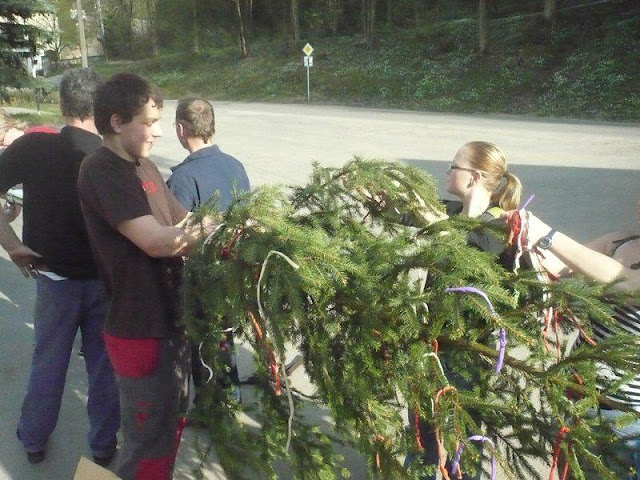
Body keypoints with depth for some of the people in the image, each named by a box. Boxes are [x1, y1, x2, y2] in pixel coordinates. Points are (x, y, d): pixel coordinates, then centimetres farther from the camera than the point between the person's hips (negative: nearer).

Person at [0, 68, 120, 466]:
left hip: (54, 275, 1)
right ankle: (104, 445, 30)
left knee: (48, 361, 19)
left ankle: (34, 440, 37)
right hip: (106, 279, -1)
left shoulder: (33, 146, -12)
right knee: (104, 364, 15)